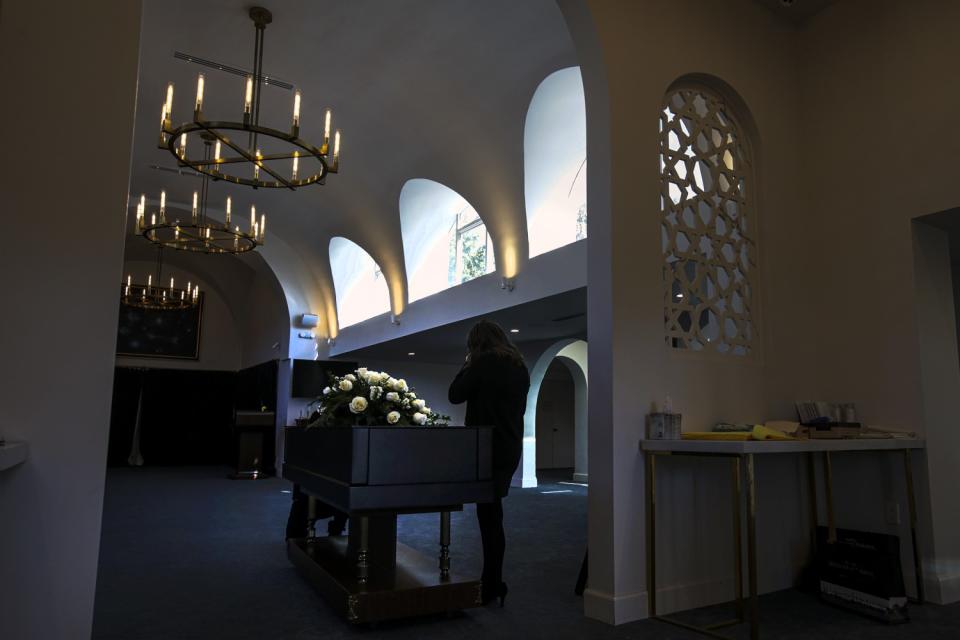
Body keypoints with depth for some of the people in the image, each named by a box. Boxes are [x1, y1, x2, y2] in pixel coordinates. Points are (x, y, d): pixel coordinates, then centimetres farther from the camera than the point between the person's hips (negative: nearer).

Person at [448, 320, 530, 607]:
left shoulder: (484, 362, -12)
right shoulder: (520, 367, 11)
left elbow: (455, 395, -6)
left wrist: (467, 365, 3)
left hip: (487, 449, -7)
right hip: (510, 448, 8)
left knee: (490, 515, -1)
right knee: (492, 512, 15)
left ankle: (492, 588, 7)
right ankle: (492, 581, 23)